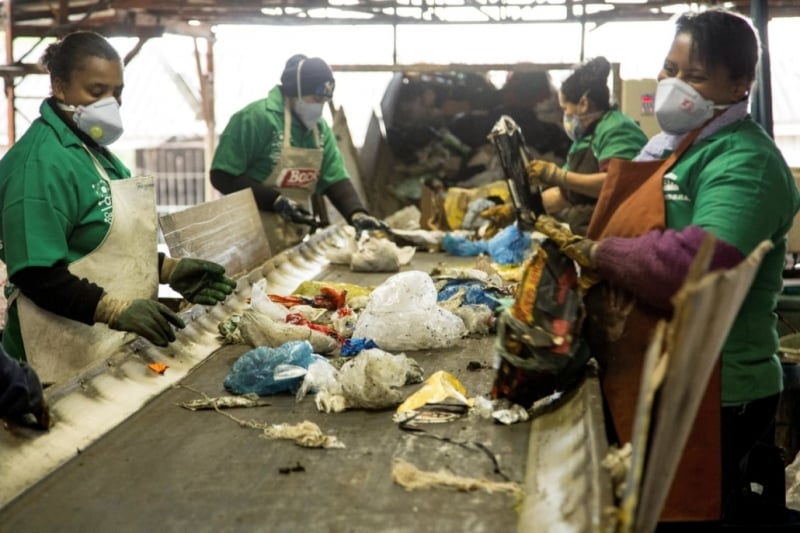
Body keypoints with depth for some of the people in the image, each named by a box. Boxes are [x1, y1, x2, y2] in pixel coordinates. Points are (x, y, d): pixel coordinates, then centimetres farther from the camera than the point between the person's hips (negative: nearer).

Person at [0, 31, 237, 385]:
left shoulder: (92, 147, 12)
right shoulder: (41, 161, -17)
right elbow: (36, 274, -23)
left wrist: (169, 269, 6)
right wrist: (116, 310, -32)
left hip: (111, 346, 9)